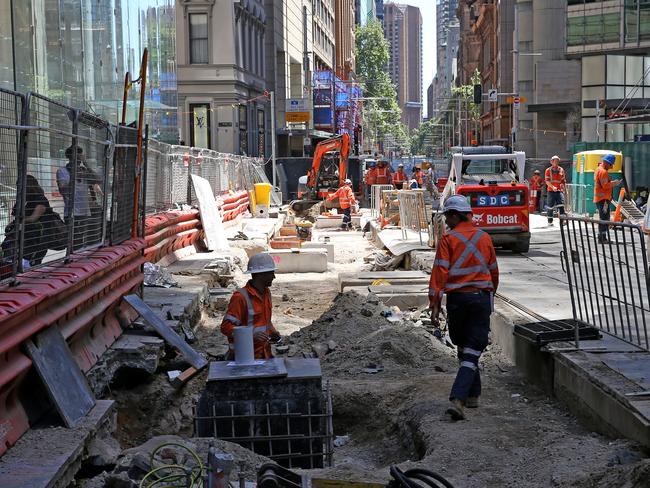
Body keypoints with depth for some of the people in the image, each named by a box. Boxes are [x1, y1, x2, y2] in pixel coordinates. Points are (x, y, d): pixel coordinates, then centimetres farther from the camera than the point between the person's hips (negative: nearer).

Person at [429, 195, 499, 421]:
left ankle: (473, 394, 28)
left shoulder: (448, 239, -5)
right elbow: (494, 271, 16)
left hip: (456, 298, -1)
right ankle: (457, 399, -14)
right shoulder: (484, 237, 7)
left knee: (464, 348, 18)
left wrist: (435, 303, -10)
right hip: (481, 298, 1)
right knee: (472, 352, -2)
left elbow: (440, 271, -12)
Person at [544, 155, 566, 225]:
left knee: (561, 205, -12)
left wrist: (563, 185, 7)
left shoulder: (561, 170, 12)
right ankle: (550, 221, 11)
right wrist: (552, 187, -20)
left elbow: (563, 180, 21)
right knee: (550, 207, 2)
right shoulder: (548, 170, 4)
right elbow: (547, 181, -6)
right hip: (551, 191, -2)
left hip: (559, 191, 2)